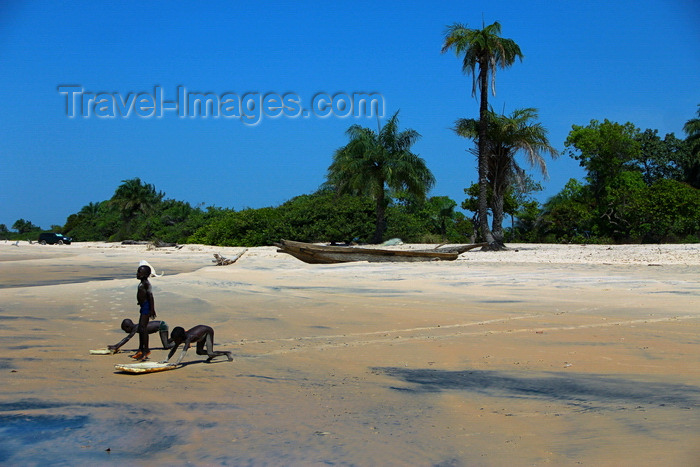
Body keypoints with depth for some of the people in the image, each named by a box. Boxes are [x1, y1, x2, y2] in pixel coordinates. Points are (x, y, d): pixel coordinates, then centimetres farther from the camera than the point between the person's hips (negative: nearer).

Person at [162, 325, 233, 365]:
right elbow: (173, 350, -10)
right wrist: (166, 360, -22)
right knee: (199, 352, 7)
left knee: (210, 353, -12)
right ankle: (212, 355, 30)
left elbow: (184, 351, -48)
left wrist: (177, 362, -57)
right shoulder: (180, 339, -17)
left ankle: (227, 353, 9)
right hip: (201, 330, 8)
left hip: (208, 331, -8)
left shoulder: (188, 338, -38)